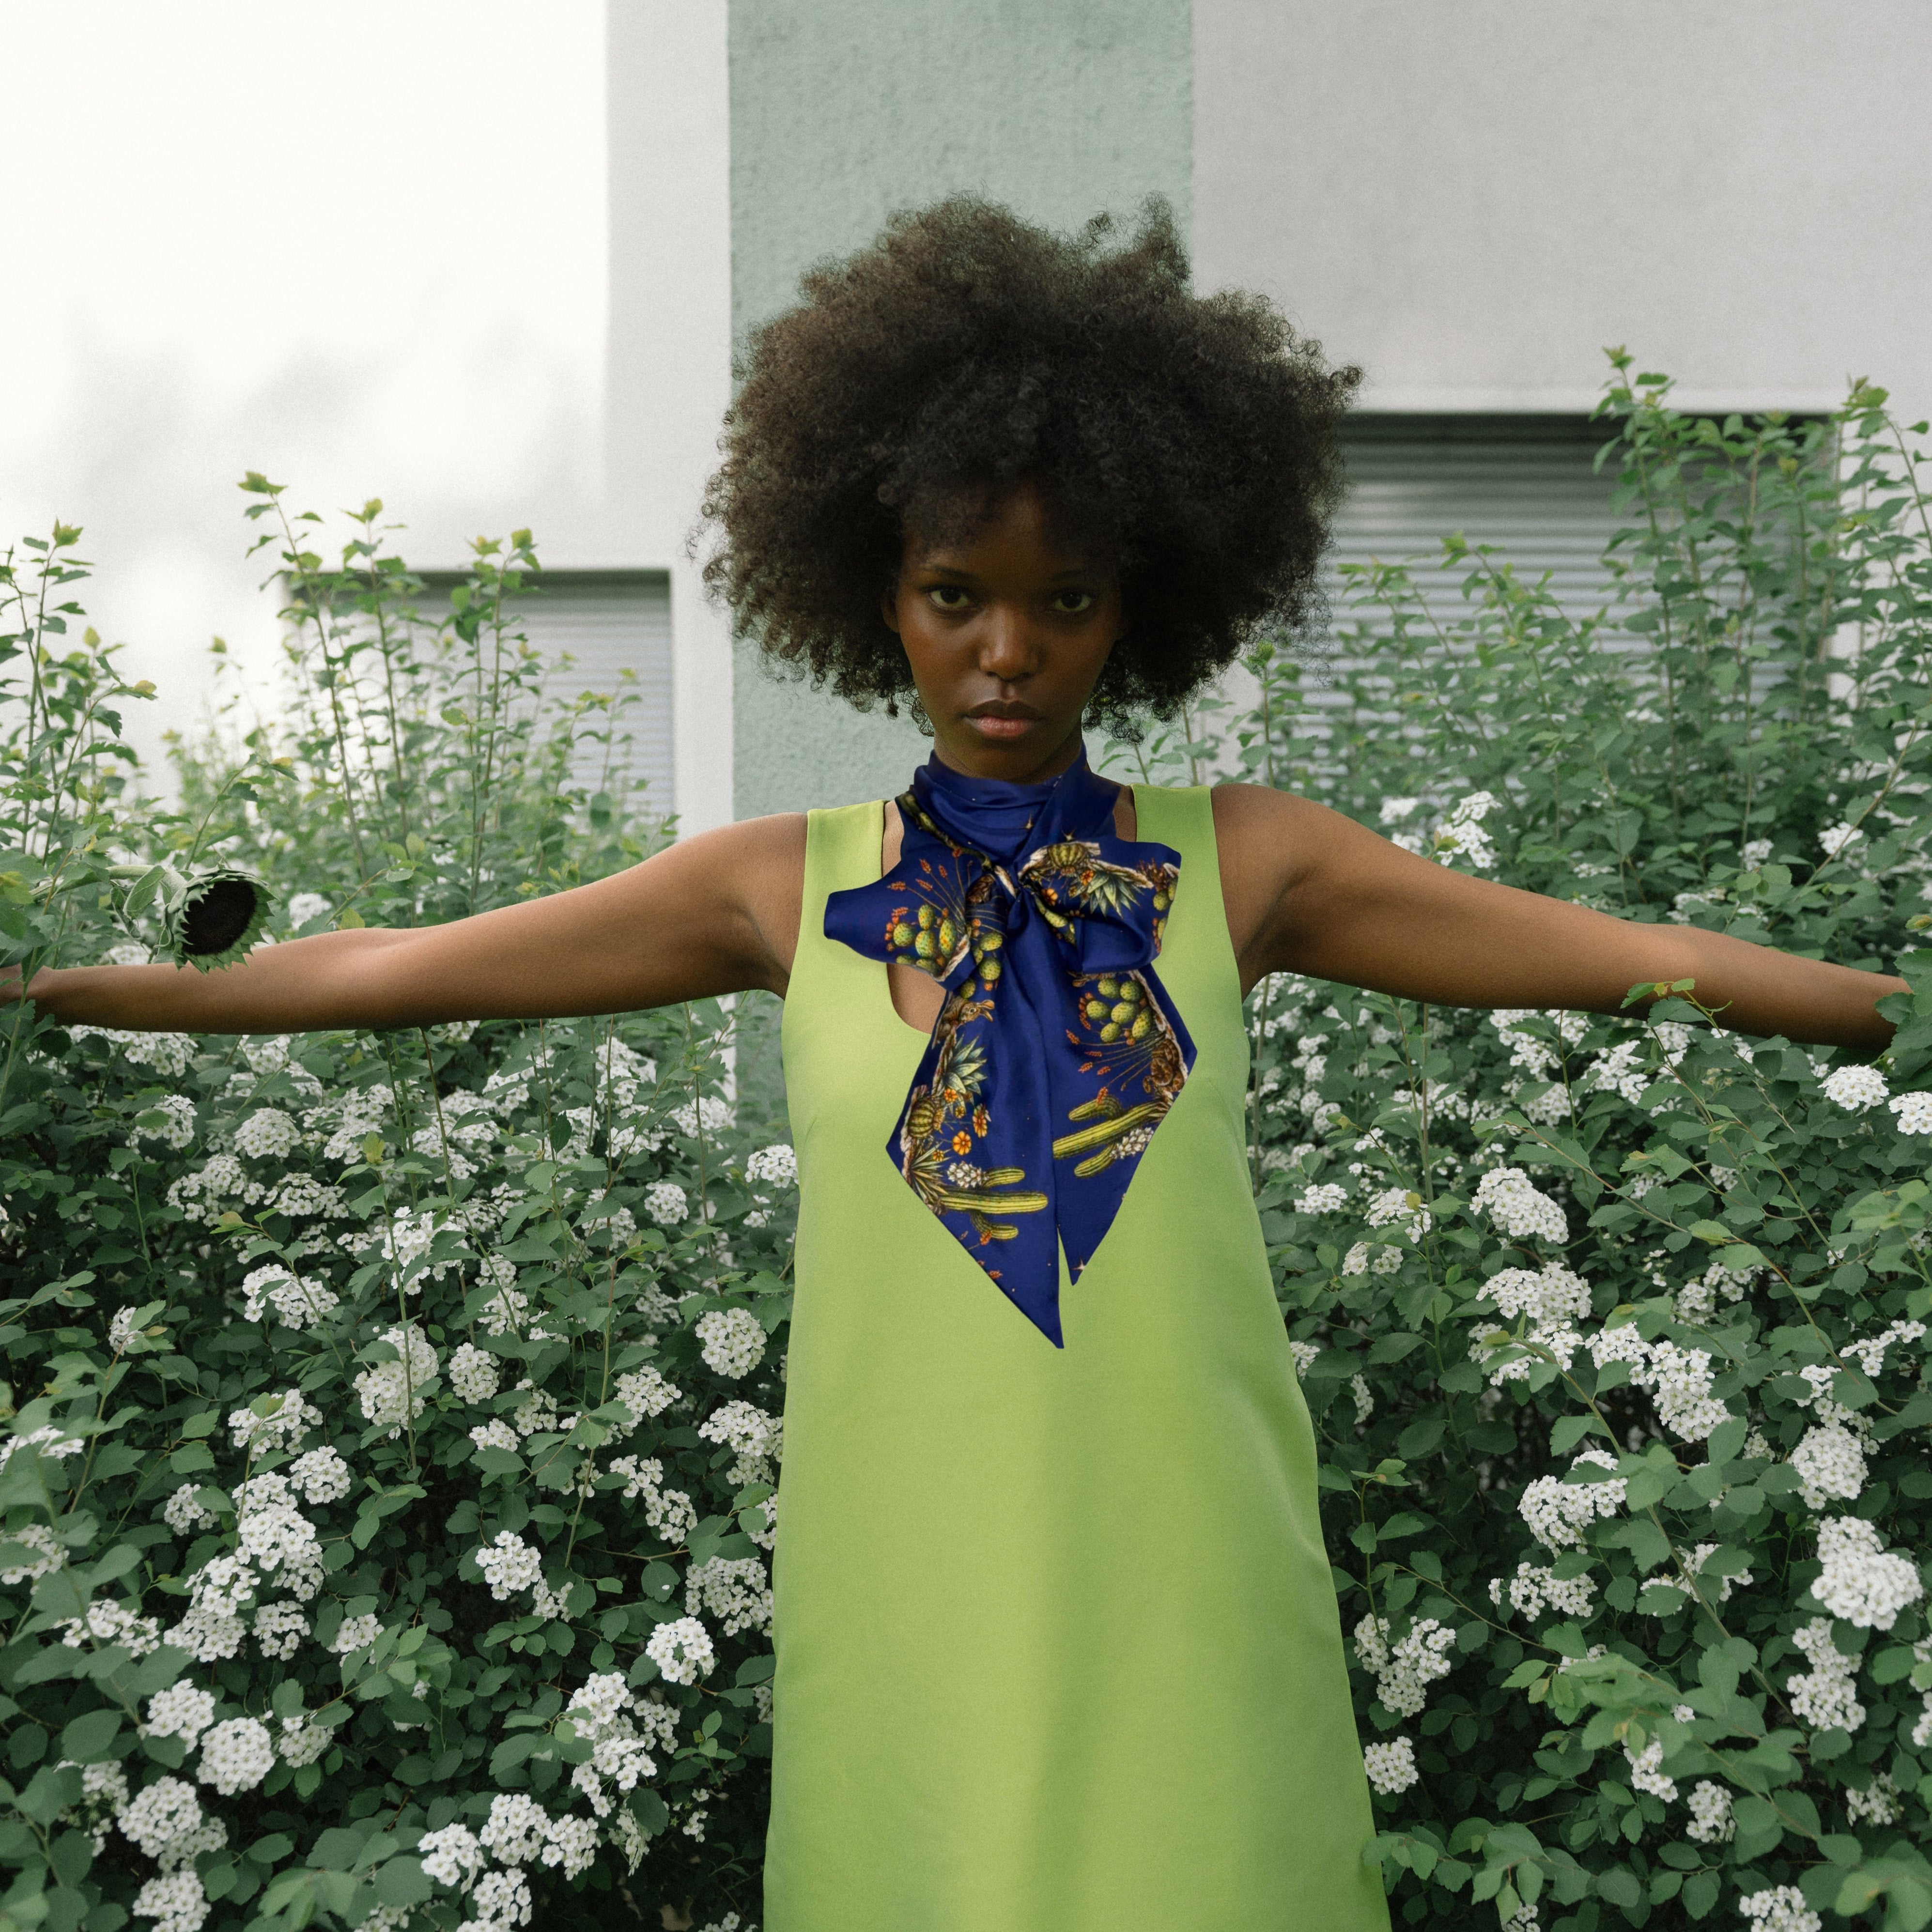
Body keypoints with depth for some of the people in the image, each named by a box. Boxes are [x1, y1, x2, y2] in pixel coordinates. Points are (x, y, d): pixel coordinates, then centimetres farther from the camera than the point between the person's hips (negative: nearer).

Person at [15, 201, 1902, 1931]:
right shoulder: (786, 889, 5)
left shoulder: (1242, 864, 3)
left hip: (1183, 1592, 0)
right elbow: (377, 969, 7)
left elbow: (1647, 959, 3)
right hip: (912, 1600, 1)